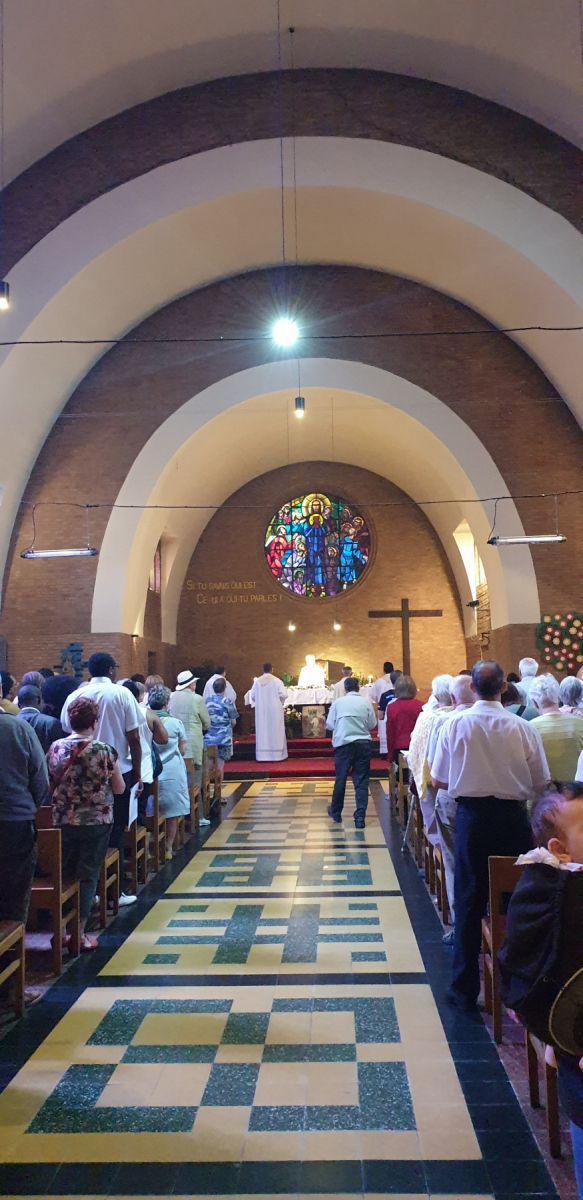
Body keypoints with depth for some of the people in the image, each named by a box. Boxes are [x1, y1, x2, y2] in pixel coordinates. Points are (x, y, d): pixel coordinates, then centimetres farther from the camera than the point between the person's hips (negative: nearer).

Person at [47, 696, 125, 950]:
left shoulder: (55, 748, -4)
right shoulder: (105, 751, -13)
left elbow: (48, 786, 9)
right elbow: (119, 789, -4)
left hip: (62, 822, 3)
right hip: (95, 822, -3)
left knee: (64, 875, 17)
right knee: (87, 876, 8)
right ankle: (79, 934, 14)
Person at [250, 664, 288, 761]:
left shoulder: (257, 681, -1)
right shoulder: (276, 681, -8)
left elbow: (252, 696, -1)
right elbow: (283, 694, -11)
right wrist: (281, 703, 9)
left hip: (261, 710, 2)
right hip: (275, 710, -2)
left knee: (262, 732, 5)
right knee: (275, 732, 3)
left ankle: (263, 755, 6)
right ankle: (276, 754, 5)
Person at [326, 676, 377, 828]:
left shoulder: (337, 703, -2)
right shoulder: (366, 702, -1)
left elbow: (329, 724, 1)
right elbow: (372, 724, 4)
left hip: (343, 744, 0)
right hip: (363, 744, 0)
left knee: (340, 779, 13)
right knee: (361, 781, 5)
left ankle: (336, 812, 29)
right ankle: (360, 816, 0)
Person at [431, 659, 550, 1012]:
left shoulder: (455, 725, -9)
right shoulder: (523, 728, -10)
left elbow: (438, 780, -3)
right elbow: (541, 783, -2)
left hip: (471, 815, 0)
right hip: (513, 820, 0)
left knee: (469, 902, 9)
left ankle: (465, 989, 19)